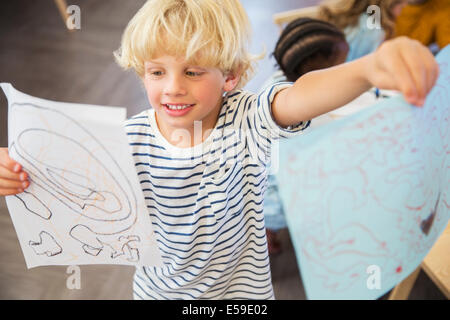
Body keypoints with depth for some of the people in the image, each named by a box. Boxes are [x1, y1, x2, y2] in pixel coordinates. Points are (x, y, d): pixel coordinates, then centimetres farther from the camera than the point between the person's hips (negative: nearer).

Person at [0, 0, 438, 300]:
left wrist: (370, 67, -65)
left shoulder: (247, 120, -24)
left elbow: (302, 95, -44)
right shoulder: (131, 136, -17)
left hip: (240, 289, -1)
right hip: (160, 288, 2)